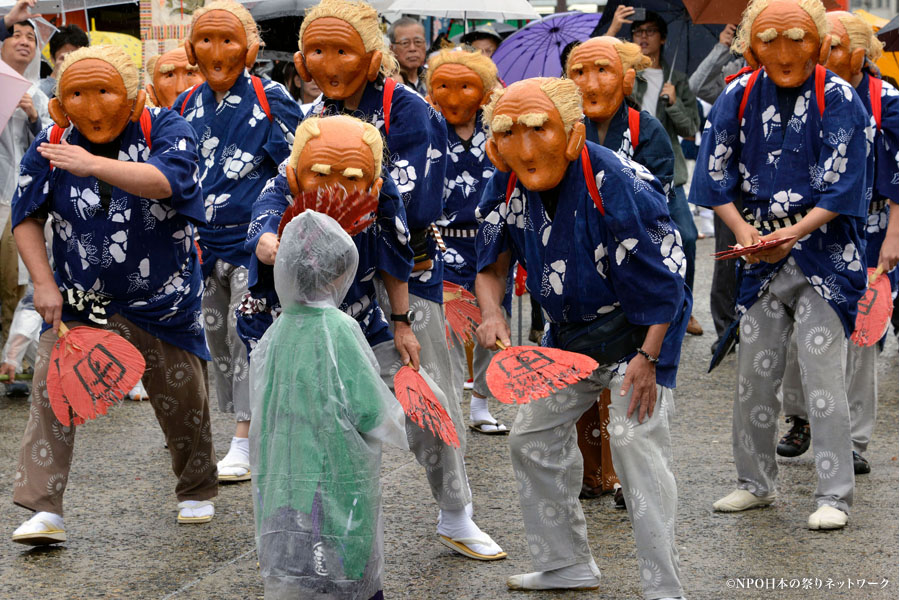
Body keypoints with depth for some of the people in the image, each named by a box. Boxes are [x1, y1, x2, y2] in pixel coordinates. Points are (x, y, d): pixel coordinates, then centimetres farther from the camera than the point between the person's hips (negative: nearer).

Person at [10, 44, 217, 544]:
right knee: (51, 394, -14)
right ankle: (44, 512, -13)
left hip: (162, 300, -1)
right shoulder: (51, 146, -4)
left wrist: (95, 165, -42)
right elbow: (26, 217, 3)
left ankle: (197, 492, 36)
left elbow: (166, 181, -31)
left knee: (182, 399, 11)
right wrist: (44, 283, -6)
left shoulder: (164, 129, -11)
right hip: (78, 298, 1)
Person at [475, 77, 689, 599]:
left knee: (636, 440, -18)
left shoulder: (615, 186, -27)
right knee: (533, 437, 11)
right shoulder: (507, 187, -8)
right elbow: (493, 262, 4)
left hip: (641, 327, -7)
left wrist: (647, 358, -22)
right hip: (571, 330, 8)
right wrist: (492, 313, -18)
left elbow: (665, 280, -22)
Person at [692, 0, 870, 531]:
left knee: (823, 374, -7)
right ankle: (757, 482, 24)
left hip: (823, 252, -4)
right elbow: (717, 177, 5)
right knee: (754, 372, 10)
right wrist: (744, 230, -10)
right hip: (763, 253, 4)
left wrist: (788, 234, -20)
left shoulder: (838, 100, -9)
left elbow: (841, 190, -12)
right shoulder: (739, 97, 2)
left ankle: (835, 495, 1)